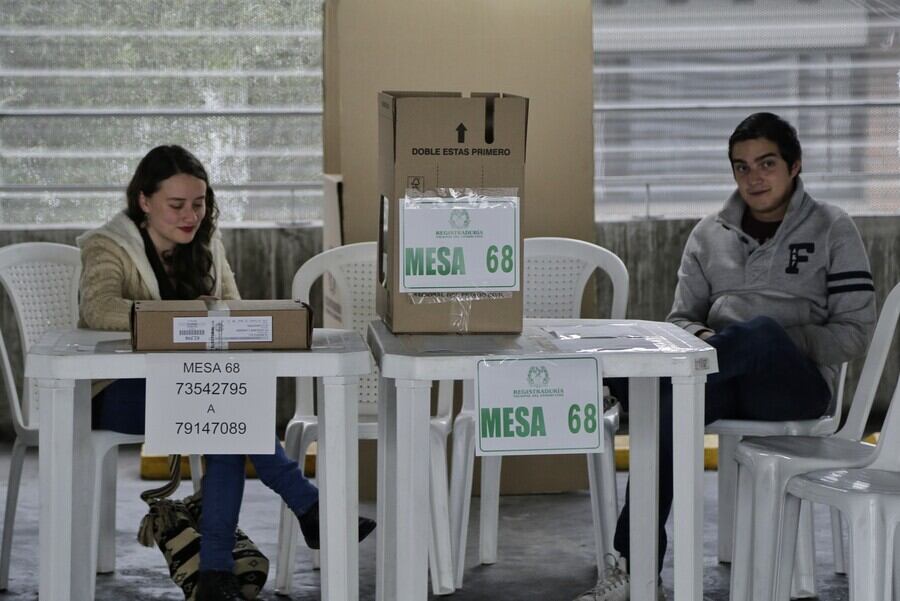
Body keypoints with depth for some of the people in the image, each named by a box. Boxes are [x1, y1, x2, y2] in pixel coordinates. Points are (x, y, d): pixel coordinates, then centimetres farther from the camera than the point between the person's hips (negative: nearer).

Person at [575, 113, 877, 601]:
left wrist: (772, 346, -12)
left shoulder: (832, 230, 7)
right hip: (723, 377, 3)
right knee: (669, 404, -34)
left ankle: (617, 378, -37)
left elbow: (854, 333, 1)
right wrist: (704, 340, -6)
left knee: (763, 332, -40)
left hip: (798, 382, -3)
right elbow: (682, 319, 19)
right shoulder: (709, 235, 18)